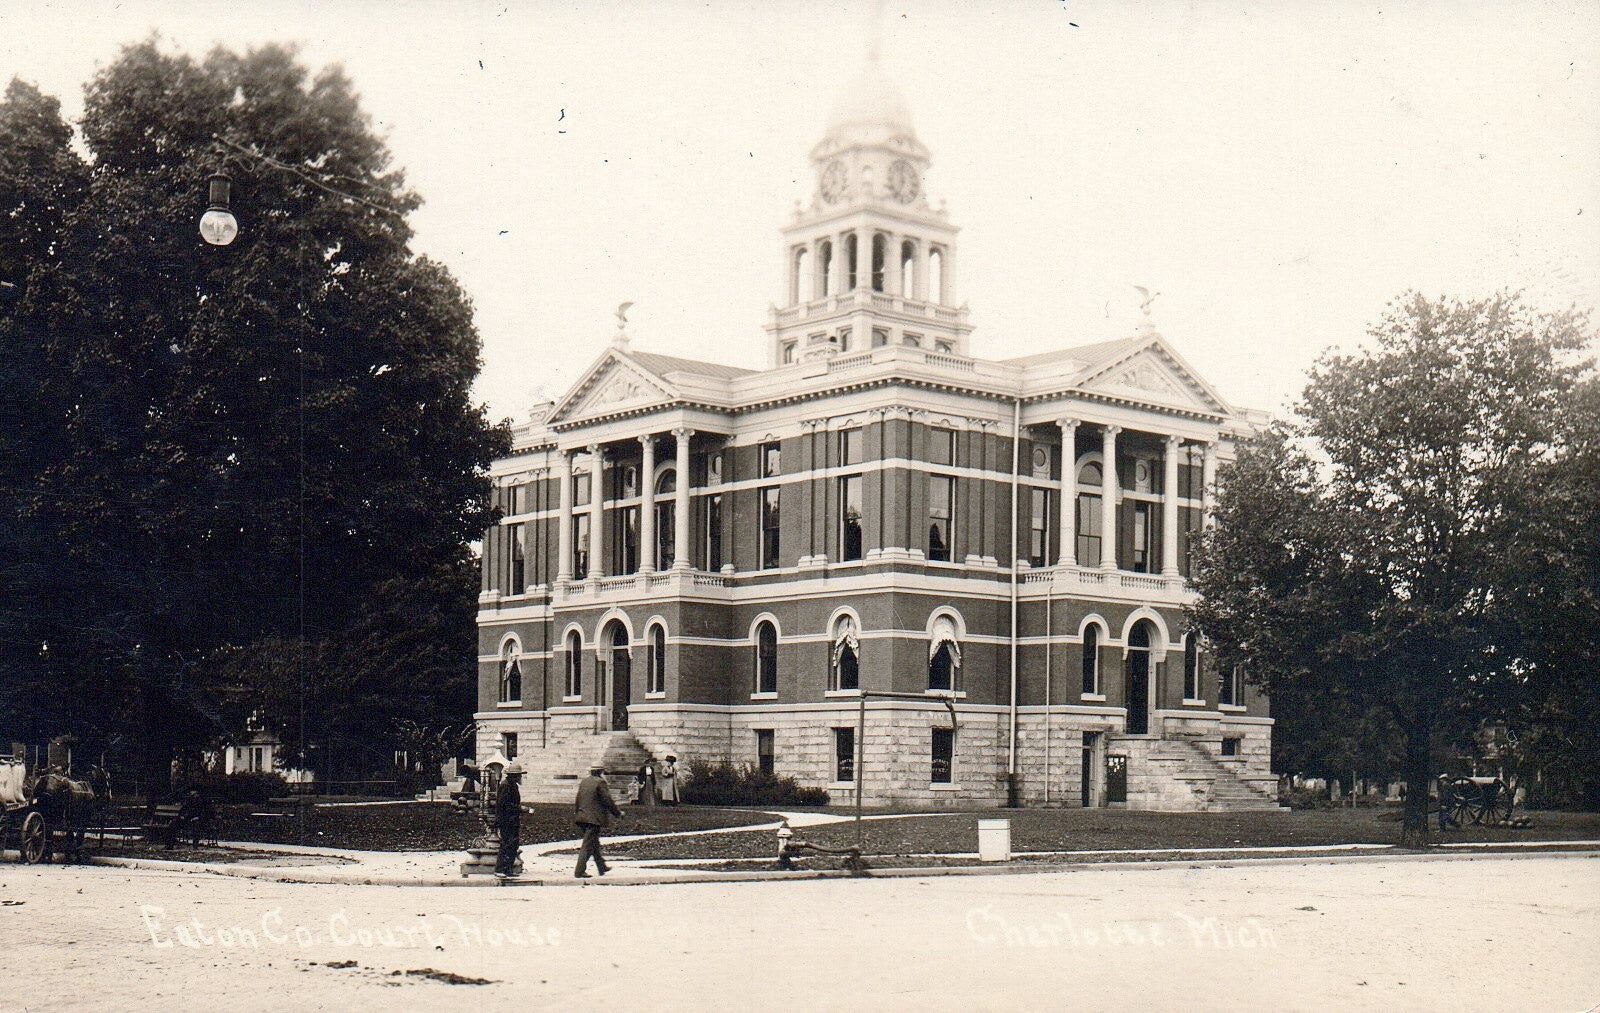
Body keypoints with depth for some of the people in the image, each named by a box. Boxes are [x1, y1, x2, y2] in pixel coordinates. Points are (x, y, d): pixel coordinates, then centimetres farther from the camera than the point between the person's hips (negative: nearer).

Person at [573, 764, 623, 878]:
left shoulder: (583, 782, 12)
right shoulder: (600, 783, -12)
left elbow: (578, 800, 17)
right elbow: (607, 801, -12)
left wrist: (578, 811, 30)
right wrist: (618, 813, 0)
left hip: (583, 817, 8)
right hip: (594, 819, -8)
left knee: (594, 843, 18)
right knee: (588, 845, -6)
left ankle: (602, 868, 28)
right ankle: (579, 871, -9)